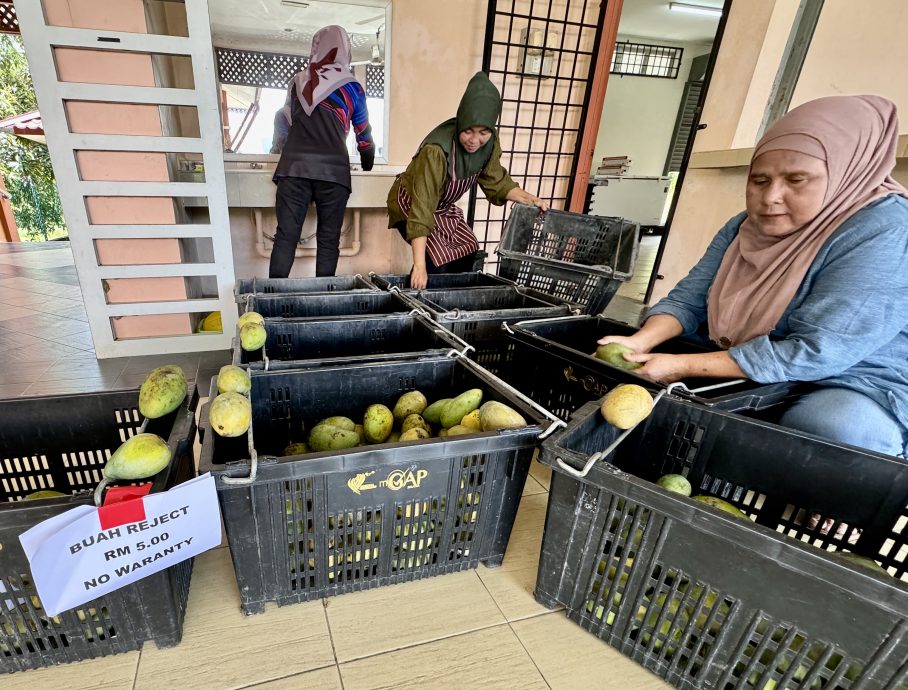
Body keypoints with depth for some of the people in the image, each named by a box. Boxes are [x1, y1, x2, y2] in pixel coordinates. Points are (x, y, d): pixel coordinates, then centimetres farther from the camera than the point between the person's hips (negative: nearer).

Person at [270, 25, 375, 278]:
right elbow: (364, 135, 21)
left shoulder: (297, 82, 20)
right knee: (328, 239, 2)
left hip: (294, 165, 2)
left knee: (286, 235, -1)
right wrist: (368, 165, 40)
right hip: (333, 169, -2)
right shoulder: (351, 87, 12)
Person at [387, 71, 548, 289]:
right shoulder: (437, 150, -38)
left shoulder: (489, 143, -18)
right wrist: (419, 267, -46)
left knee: (467, 252, 4)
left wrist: (531, 200, -19)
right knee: (436, 260, -21)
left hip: (443, 208, 7)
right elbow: (422, 209, -41)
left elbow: (496, 181, -2)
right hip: (410, 204, -7)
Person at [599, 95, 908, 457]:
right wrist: (640, 342, -24)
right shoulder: (745, 227, 0)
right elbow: (688, 298, -4)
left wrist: (683, 367, -31)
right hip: (745, 369, 6)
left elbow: (813, 353, -30)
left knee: (829, 429, -37)